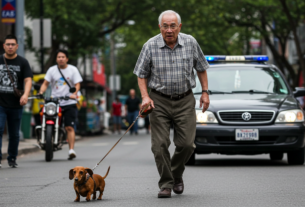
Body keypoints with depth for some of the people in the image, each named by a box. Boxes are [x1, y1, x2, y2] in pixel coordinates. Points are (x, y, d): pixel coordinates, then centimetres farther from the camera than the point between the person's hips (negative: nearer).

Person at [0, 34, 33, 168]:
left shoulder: (22, 62, 3)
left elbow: (28, 80, -6)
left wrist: (25, 95, -24)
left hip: (16, 104, 0)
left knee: (14, 134, 7)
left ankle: (12, 158, 19)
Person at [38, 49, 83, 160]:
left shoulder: (73, 70, 6)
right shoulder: (52, 70, 9)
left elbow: (77, 84, 0)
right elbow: (45, 83, 4)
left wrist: (74, 93, -20)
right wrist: (41, 92, -16)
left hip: (69, 102, -2)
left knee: (69, 127, -11)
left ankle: (71, 150, -14)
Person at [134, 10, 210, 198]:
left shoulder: (191, 43, -2)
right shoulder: (150, 46, -6)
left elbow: (201, 68, 12)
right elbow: (142, 74, 3)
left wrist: (205, 92, 6)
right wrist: (145, 97, -9)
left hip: (185, 100, 1)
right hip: (159, 100, -1)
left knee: (186, 143, -3)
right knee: (160, 144, -7)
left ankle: (177, 175, 24)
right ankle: (166, 184, 4)